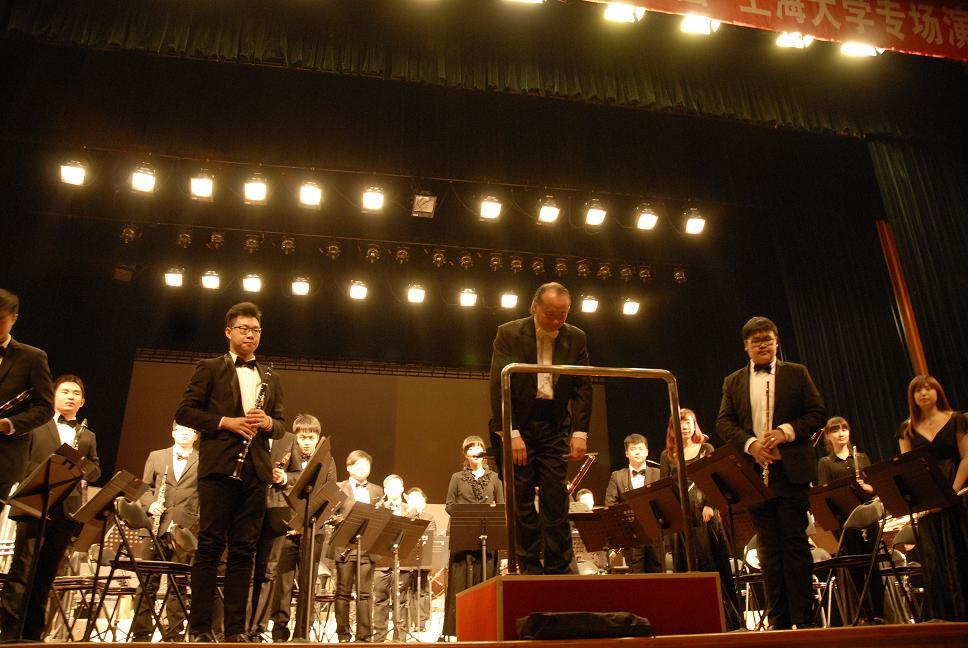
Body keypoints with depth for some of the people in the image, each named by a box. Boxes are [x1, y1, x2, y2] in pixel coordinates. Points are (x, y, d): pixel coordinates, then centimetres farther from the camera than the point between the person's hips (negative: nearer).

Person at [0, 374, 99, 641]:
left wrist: (79, 471, -6)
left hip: (68, 508, 4)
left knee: (46, 574, 6)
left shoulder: (88, 436, 22)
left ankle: (32, 634, 12)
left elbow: (95, 468, 15)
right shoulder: (36, 426, 10)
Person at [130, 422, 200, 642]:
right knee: (147, 583, 4)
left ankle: (173, 634, 9)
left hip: (186, 529, -2)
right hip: (156, 527, 2)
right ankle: (141, 633, 12)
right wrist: (150, 505, -5)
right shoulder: (156, 456, 16)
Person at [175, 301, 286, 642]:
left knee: (243, 550, 5)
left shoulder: (271, 379, 19)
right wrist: (226, 422, -12)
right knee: (210, 546, -2)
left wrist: (268, 422, -5)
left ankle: (235, 629, 11)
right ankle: (200, 628, 5)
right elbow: (184, 411, -1)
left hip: (255, 471, 4)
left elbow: (280, 425, 18)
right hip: (219, 466, -4)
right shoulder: (210, 369, 7)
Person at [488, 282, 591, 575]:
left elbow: (582, 388, 3)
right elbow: (499, 386, -11)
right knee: (521, 501, 0)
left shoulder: (575, 338, 3)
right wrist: (511, 434, -18)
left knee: (556, 501, -1)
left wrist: (580, 432, -8)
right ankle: (530, 570, 8)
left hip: (554, 426, 2)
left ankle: (559, 569, 6)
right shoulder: (509, 334, -7)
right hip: (516, 423, -2)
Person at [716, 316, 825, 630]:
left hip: (791, 471, -2)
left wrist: (786, 432, -14)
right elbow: (723, 422, 5)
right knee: (768, 548, 6)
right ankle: (779, 619, 12)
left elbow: (817, 413, 2)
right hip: (754, 473, 2)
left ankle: (802, 618, 8)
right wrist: (750, 444, -13)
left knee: (795, 543, 0)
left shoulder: (796, 373, 8)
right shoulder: (733, 382, 12)